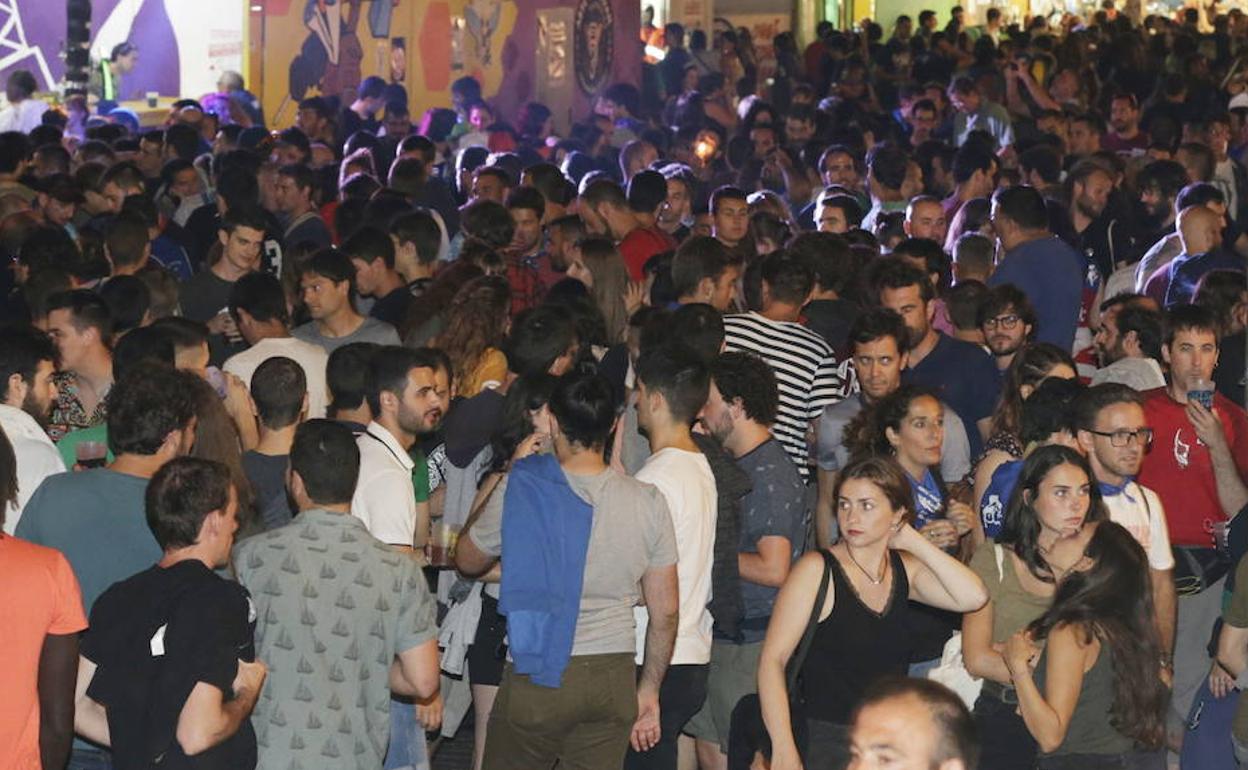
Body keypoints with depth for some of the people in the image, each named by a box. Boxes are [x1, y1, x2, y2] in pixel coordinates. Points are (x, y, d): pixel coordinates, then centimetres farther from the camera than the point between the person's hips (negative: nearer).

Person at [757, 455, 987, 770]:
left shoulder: (904, 569, 8)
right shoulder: (817, 570, -6)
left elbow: (973, 597, -8)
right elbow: (773, 659, -10)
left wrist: (913, 541, -4)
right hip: (827, 741, -4)